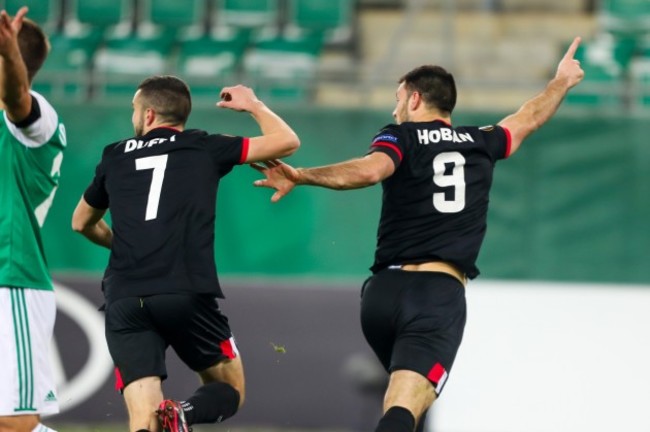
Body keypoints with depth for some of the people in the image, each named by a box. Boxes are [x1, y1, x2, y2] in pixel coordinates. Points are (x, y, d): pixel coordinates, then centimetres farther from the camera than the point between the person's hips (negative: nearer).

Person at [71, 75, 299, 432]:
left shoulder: (115, 157, 19)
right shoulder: (203, 148, 10)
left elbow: (81, 223, 35)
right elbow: (287, 141, 13)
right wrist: (253, 105, 32)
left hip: (123, 301, 2)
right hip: (187, 294, -2)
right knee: (229, 390, 16)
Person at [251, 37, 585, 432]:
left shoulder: (401, 137, 7)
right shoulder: (480, 144, 18)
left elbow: (371, 169, -16)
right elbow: (529, 118, 38)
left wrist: (302, 176, -24)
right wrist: (562, 81, 56)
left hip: (386, 289, 1)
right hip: (442, 294, -1)